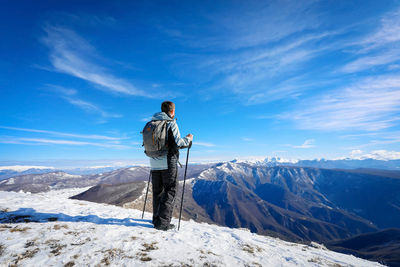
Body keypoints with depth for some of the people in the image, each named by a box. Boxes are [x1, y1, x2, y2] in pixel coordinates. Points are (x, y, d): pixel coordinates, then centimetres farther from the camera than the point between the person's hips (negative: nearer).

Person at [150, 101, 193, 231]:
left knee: (157, 191, 16)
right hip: (168, 162, -6)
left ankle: (156, 219, 26)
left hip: (154, 163, 6)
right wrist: (188, 139, 1)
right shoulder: (171, 123, -10)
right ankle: (163, 222, 3)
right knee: (170, 191, 4)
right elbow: (178, 143, -17)